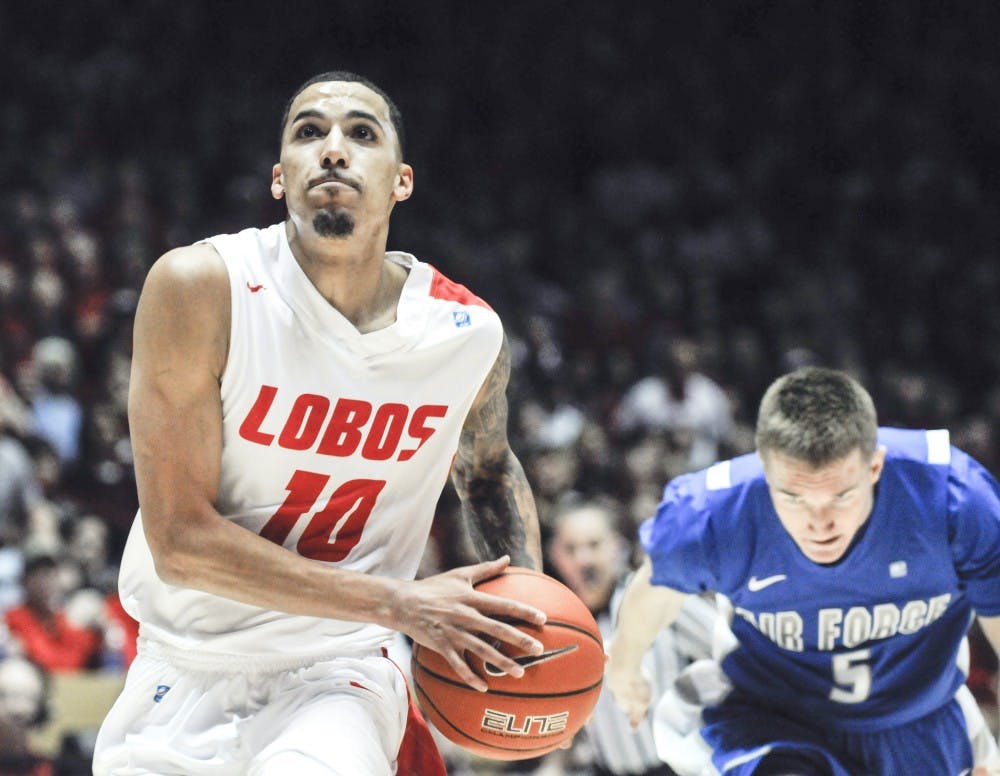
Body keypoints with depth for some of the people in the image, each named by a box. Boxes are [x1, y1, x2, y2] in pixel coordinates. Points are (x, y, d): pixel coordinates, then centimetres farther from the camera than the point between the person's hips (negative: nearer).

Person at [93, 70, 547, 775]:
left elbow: (489, 470, 20)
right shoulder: (200, 288, -16)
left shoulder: (469, 333, -5)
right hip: (185, 675, 1)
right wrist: (396, 604, -22)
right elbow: (181, 540, -19)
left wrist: (524, 601, 0)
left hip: (335, 677, -1)